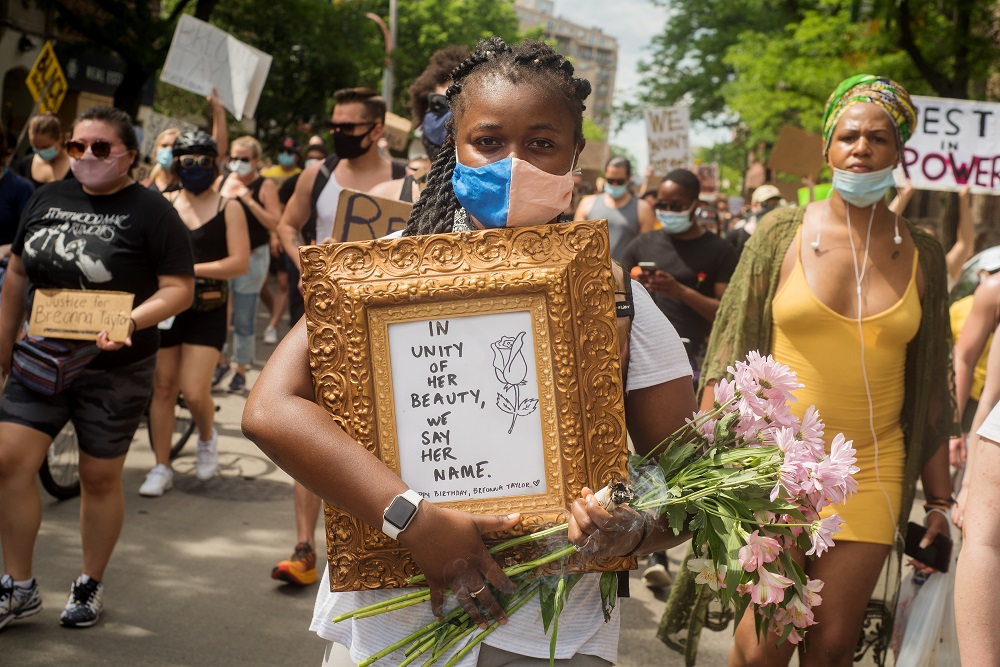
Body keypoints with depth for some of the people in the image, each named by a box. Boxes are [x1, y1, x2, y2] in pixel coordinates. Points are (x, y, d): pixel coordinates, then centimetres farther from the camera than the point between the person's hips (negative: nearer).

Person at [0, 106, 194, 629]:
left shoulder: (151, 212, -8)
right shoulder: (47, 199, 7)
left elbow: (179, 288, -13)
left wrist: (131, 319, -29)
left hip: (115, 371, -4)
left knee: (100, 477, 7)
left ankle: (91, 585, 26)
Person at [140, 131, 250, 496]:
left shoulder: (228, 208, -1)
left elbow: (240, 262, -10)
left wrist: (192, 268, -17)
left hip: (206, 312, -2)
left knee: (194, 393, -9)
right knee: (162, 387, 5)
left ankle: (207, 438, 23)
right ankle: (161, 468, 16)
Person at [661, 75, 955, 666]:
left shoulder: (922, 256, 4)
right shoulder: (784, 233, -1)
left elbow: (930, 390, 9)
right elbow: (729, 352, 1)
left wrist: (940, 499, 9)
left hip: (871, 473, 2)